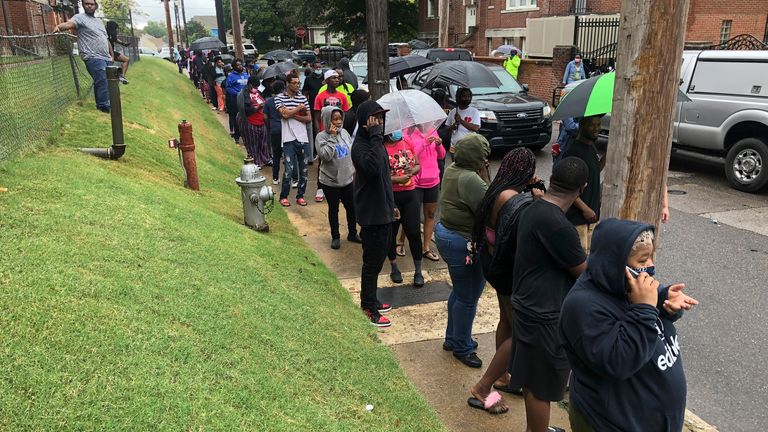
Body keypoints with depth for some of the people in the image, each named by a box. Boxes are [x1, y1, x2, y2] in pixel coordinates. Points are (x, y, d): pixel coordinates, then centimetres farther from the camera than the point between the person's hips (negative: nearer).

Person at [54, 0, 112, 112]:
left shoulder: (99, 21, 24)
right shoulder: (80, 17, 1)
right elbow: (69, 24, -19)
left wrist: (112, 54, 23)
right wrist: (59, 26, -40)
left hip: (106, 58, 8)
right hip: (93, 58, -8)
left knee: (103, 83, 10)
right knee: (102, 82, -17)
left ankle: (100, 105, 18)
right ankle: (105, 107, -18)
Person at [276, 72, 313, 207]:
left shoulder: (303, 98, 10)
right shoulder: (279, 98, 2)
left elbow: (309, 119, 5)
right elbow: (285, 114, -14)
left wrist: (293, 115, -7)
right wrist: (299, 108, -3)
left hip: (303, 138, 4)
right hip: (289, 138, -4)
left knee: (303, 169, 8)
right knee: (289, 169, -7)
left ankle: (300, 196, 20)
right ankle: (283, 196, 9)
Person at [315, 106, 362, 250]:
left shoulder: (344, 133, 1)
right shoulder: (321, 137, -14)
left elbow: (352, 151, 12)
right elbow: (326, 155, -27)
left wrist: (354, 170, 11)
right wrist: (332, 136, -24)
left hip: (347, 179, 5)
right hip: (330, 181, -4)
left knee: (352, 207, 14)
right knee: (333, 209, 10)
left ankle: (352, 233, 33)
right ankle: (335, 237, 26)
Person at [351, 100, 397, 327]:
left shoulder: (376, 142, 11)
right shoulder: (360, 145, -19)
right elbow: (373, 168, -40)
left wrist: (391, 204, 23)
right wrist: (375, 136, -32)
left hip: (383, 211, 10)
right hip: (371, 214, -9)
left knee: (379, 258, 19)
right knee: (372, 262, 0)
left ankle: (371, 300, 33)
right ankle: (369, 308, 13)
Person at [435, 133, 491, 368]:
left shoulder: (452, 169, 4)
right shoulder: (470, 180, -25)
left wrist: (481, 174, -1)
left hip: (445, 232, 10)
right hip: (464, 244, -10)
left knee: (459, 292, 23)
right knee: (467, 298, 6)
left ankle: (453, 338, 39)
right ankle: (462, 348, 22)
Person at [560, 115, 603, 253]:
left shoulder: (591, 147, 10)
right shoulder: (572, 151, -18)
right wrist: (585, 208, -20)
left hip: (592, 213, 9)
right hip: (577, 216, -9)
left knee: (590, 253, 16)